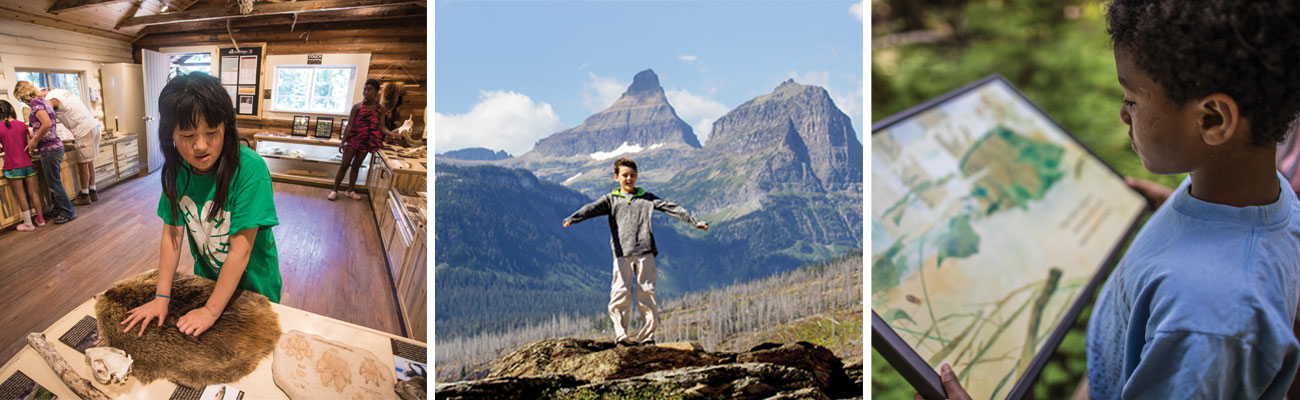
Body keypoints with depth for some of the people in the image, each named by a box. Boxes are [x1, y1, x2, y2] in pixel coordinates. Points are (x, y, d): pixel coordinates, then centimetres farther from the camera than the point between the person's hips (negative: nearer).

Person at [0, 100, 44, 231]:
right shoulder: (22, 125, -2)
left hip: (12, 166, -2)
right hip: (27, 163, 2)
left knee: (21, 196, 3)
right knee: (32, 193, 12)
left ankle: (28, 224, 8)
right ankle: (40, 219, 20)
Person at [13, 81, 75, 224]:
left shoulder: (35, 102, -13)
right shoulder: (43, 101, 14)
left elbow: (47, 123, -27)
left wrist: (35, 140, -14)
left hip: (49, 149, -9)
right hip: (55, 146, 9)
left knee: (54, 183, 1)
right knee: (53, 182, 18)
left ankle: (68, 212, 8)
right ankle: (57, 209, 27)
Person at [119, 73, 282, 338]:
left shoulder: (250, 169, -31)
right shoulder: (177, 169, -13)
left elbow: (241, 250, -29)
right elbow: (172, 231, -9)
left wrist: (211, 310, -26)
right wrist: (162, 298, -13)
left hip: (251, 283, -4)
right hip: (206, 276, 5)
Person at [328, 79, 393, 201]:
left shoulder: (380, 109, 2)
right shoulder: (357, 107, -6)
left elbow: (381, 126, -1)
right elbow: (350, 125, -7)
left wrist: (389, 133, -22)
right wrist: (342, 141, -11)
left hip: (366, 141, 3)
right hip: (353, 138, -3)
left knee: (356, 165, 13)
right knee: (345, 164, -2)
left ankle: (350, 190, 24)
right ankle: (334, 190, 4)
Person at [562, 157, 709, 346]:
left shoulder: (647, 198, 15)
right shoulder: (611, 199, 13)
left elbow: (671, 208, 9)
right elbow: (592, 208, -3)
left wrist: (695, 221, 1)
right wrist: (572, 218, -22)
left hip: (645, 253, 1)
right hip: (622, 254, -1)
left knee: (647, 293, -1)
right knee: (620, 295, -8)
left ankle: (647, 335, 7)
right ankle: (621, 336, 1)